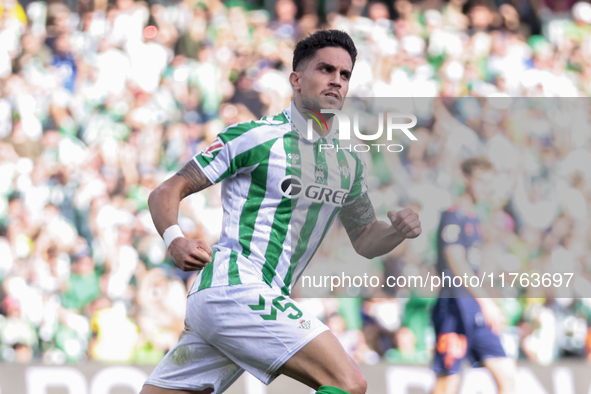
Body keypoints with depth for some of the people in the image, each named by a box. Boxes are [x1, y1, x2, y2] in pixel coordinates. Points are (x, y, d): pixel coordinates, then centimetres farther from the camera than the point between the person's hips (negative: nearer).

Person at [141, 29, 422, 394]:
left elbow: (364, 241, 26)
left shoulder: (349, 162, 17)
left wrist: (398, 230, 4)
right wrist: (176, 241, -22)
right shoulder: (254, 137, -4)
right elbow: (167, 192, -2)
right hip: (234, 285, -8)